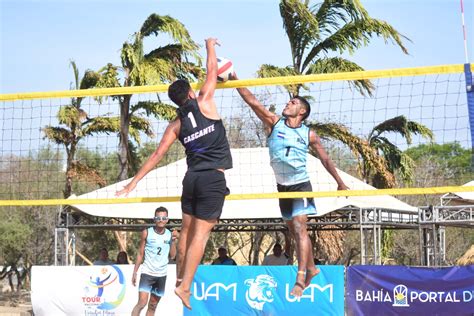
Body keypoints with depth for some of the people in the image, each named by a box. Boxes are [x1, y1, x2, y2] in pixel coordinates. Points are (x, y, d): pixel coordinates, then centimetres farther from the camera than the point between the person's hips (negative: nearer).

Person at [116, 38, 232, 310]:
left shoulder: (176, 125, 8)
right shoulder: (205, 103, -2)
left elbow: (157, 155, 6)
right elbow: (212, 71, 9)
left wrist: (134, 182, 12)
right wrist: (210, 46, 27)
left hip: (192, 178, 5)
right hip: (214, 179, -5)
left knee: (187, 231, 16)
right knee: (200, 234, -7)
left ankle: (180, 276, 24)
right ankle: (185, 286, -13)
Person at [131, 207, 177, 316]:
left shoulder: (170, 234, 3)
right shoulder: (147, 233, -3)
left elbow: (172, 255, -1)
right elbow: (140, 254, 2)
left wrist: (173, 241, -12)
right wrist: (135, 272, 0)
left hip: (161, 274, 3)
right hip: (147, 273, -3)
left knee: (153, 306, 9)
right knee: (142, 303, -17)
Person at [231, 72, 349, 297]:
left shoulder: (309, 134, -2)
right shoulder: (274, 123, 1)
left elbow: (325, 159, 8)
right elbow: (252, 102, -9)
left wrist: (340, 182, 11)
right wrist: (235, 81, -19)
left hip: (300, 185, -4)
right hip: (282, 186, 4)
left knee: (299, 228, -17)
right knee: (293, 231, 13)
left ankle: (300, 279, -24)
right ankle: (311, 268, 32)